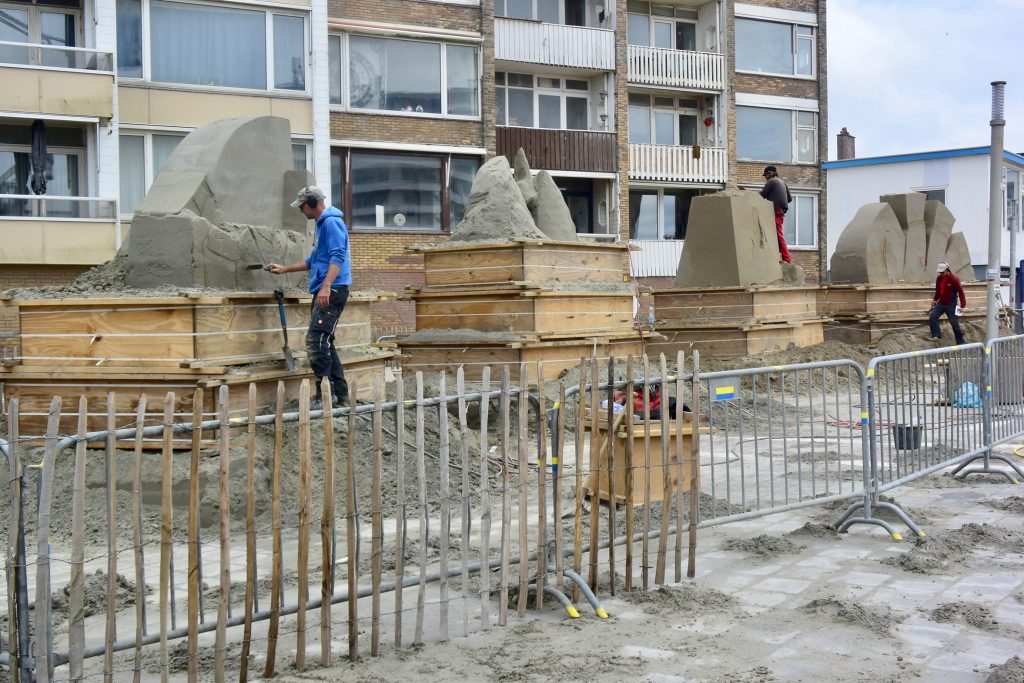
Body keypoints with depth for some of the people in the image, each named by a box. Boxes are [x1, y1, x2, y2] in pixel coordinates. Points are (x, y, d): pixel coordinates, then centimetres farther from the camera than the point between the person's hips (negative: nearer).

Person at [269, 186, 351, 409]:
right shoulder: (321, 225, 22)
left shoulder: (332, 223, -10)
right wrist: (284, 269, 37)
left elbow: (338, 257, -21)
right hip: (323, 292, 10)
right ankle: (341, 394, 14)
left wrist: (326, 287, -31)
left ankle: (325, 396, -13)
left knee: (316, 342, -14)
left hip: (332, 291, -10)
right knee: (324, 343, 10)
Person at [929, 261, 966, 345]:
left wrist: (962, 305, -17)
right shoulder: (939, 278, 0)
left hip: (951, 305, -6)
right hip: (940, 303, 6)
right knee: (932, 317, -9)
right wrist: (935, 299, 16)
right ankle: (937, 335, -3)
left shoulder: (954, 279, -18)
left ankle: (960, 342, 12)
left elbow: (960, 292, -16)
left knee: (954, 323, 1)